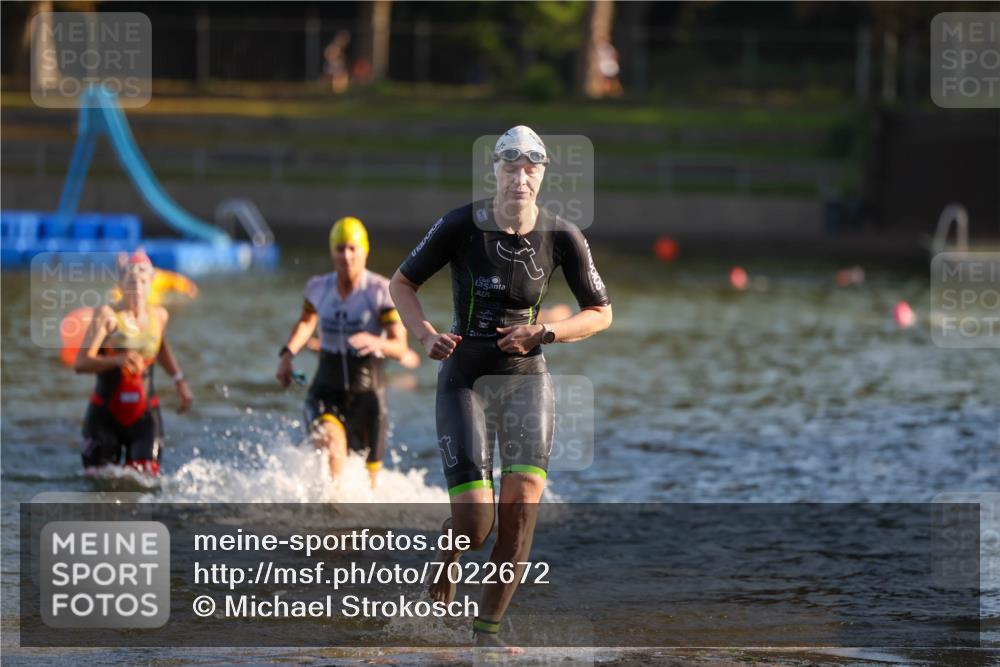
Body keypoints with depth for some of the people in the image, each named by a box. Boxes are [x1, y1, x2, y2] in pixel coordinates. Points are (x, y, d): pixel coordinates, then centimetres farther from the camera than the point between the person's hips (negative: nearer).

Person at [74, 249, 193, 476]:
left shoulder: (159, 316, 4)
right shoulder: (107, 315, -12)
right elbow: (81, 363, -23)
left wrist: (179, 381, 20)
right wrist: (118, 360, -39)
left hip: (145, 414, 2)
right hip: (105, 413, -2)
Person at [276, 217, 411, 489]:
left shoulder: (382, 291, -10)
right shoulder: (319, 287, 1)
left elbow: (400, 348, -17)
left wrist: (377, 343, -38)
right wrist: (288, 353, 9)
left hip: (366, 392, -1)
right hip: (327, 391, 1)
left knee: (366, 482, 11)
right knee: (331, 442, -34)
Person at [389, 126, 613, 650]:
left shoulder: (561, 237, -7)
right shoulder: (460, 227, -12)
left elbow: (600, 313, 4)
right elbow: (402, 283, 1)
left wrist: (544, 333, -12)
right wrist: (425, 335, -16)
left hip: (526, 377, 2)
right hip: (464, 381, -2)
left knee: (521, 509, -13)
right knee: (475, 524, -11)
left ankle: (487, 630, 2)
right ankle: (447, 549, 28)